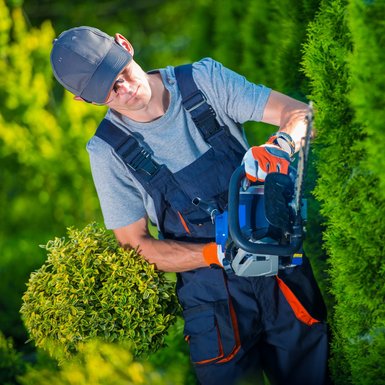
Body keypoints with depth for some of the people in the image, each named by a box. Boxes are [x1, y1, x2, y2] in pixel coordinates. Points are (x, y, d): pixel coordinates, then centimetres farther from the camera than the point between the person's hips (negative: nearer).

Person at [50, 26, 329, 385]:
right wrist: (218, 254, -20)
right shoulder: (108, 150, -6)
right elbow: (135, 244, -4)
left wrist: (279, 146, -31)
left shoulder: (204, 79, -5)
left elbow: (300, 113, -7)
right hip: (211, 295, -1)